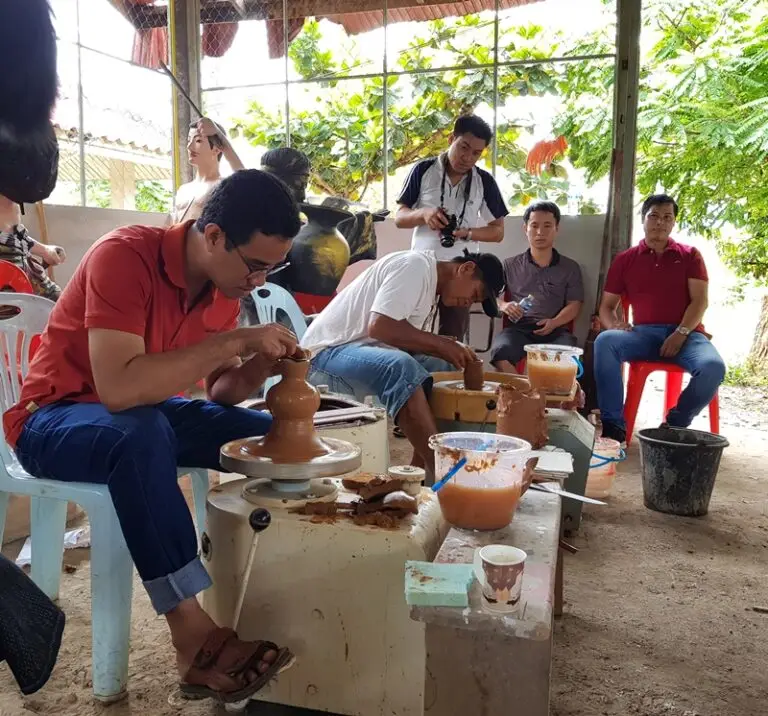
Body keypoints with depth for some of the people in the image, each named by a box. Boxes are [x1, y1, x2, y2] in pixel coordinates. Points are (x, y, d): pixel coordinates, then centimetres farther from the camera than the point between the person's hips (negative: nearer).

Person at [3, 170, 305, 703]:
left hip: (146, 415, 7)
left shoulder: (226, 280, -4)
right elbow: (118, 389, -38)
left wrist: (261, 365, -19)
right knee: (142, 434, -40)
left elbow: (220, 391, 2)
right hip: (54, 420, -6)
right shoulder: (124, 257, -26)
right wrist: (234, 340, -35)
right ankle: (198, 641, -32)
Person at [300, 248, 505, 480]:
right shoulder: (415, 265, -15)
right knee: (402, 368, -35)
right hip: (329, 353, -10)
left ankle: (421, 472, 2)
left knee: (446, 371, 4)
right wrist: (443, 344, -19)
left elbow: (409, 339, 10)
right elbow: (380, 326, -26)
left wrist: (450, 348, -6)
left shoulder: (429, 284, 15)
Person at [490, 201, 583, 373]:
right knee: (500, 351, -35)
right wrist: (504, 306, -7)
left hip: (556, 331, 0)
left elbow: (574, 304, 9)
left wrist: (555, 322, -12)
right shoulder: (510, 265, 19)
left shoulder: (570, 267, 18)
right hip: (519, 329, 0)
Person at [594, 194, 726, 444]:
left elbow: (700, 301, 2)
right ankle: (613, 425, -28)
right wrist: (614, 325, -12)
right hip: (644, 333, 0)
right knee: (605, 341, -31)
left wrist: (680, 334, -15)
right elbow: (606, 306, 12)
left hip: (685, 333, 0)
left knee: (713, 367, -32)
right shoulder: (625, 260, 14)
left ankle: (674, 426, -8)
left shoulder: (689, 255, 14)